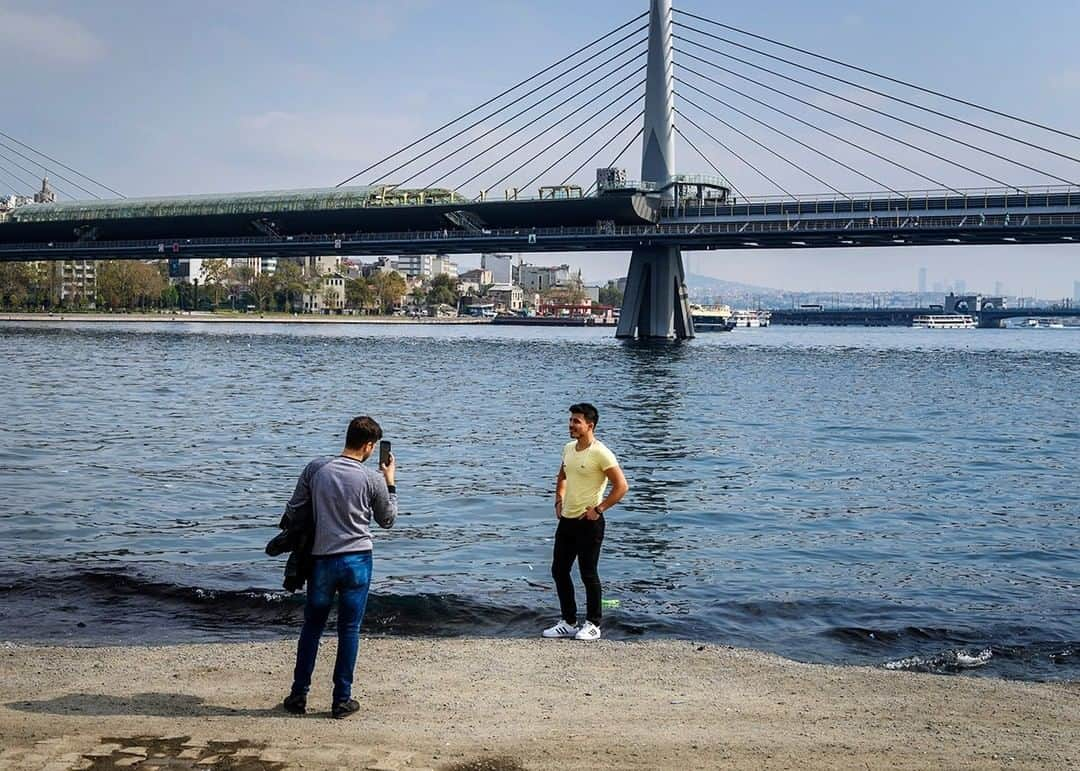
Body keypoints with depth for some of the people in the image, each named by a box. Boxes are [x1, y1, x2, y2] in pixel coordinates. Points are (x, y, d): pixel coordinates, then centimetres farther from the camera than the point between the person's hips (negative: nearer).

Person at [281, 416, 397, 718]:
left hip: (322, 560, 2)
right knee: (349, 630, 8)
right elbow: (387, 520, 8)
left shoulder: (315, 468, -4)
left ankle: (298, 695, 20)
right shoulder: (373, 479, -8)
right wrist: (390, 482, 17)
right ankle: (342, 700, 12)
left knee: (312, 627, 15)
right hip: (358, 560, -2)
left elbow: (293, 511, 3)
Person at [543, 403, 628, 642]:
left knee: (588, 574, 1)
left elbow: (621, 486, -18)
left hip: (588, 522, -8)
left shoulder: (600, 453, -16)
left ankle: (593, 625, 15)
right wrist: (559, 501, 13)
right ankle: (569, 622, 24)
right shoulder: (569, 448, 8)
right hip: (567, 520, 8)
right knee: (559, 571, 11)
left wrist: (598, 509, -16)